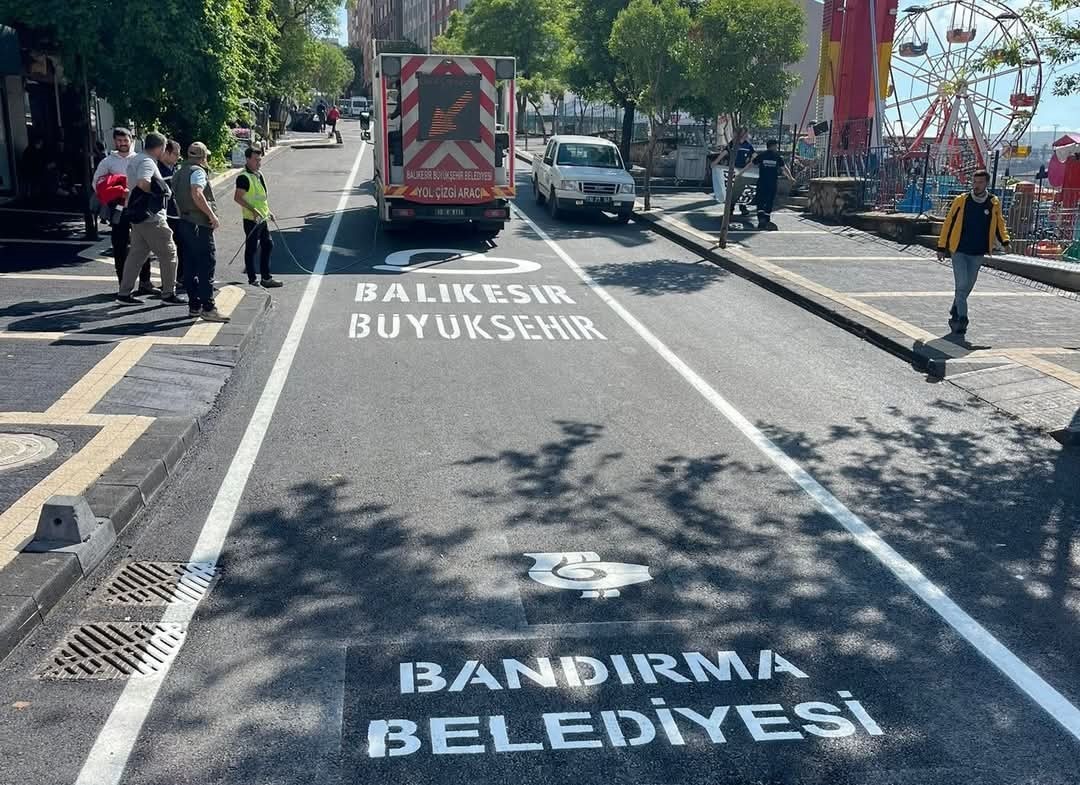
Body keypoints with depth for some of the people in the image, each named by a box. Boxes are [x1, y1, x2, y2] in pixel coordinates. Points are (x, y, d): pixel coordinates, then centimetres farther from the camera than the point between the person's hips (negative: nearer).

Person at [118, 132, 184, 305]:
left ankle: (124, 292, 14)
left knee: (137, 253, 13)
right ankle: (168, 293, 2)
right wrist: (157, 193, -14)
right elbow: (143, 183, -32)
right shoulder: (147, 162, -15)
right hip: (151, 217, -10)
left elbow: (132, 184, 23)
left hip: (137, 215, 10)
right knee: (168, 253, -1)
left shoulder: (136, 160, 17)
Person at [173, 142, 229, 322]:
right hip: (200, 224, -9)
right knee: (206, 265, -8)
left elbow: (177, 197, 20)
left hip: (184, 222, 9)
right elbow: (197, 194, -24)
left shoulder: (179, 173, 18)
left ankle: (194, 305, 14)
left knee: (190, 266, 10)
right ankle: (208, 308, -11)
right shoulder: (198, 171, -10)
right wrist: (212, 214, -21)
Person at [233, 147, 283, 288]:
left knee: (267, 245, 13)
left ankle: (266, 277, 22)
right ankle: (252, 280, 7)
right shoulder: (244, 177, -16)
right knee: (251, 248, -1)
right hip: (251, 219, -9)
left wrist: (268, 211, 20)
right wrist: (253, 210, -28)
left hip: (262, 218, 9)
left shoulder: (259, 174, 12)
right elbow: (237, 198, -22)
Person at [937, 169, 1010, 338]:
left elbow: (999, 223, 16)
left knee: (967, 286, 13)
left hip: (978, 254, 3)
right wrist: (942, 247, -1)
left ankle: (955, 314, 31)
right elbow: (949, 223, 0)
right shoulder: (961, 201, -6)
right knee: (962, 285, -13)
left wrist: (1005, 241, 1)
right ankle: (961, 319, -8)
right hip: (959, 251, -3)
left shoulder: (994, 203, 1)